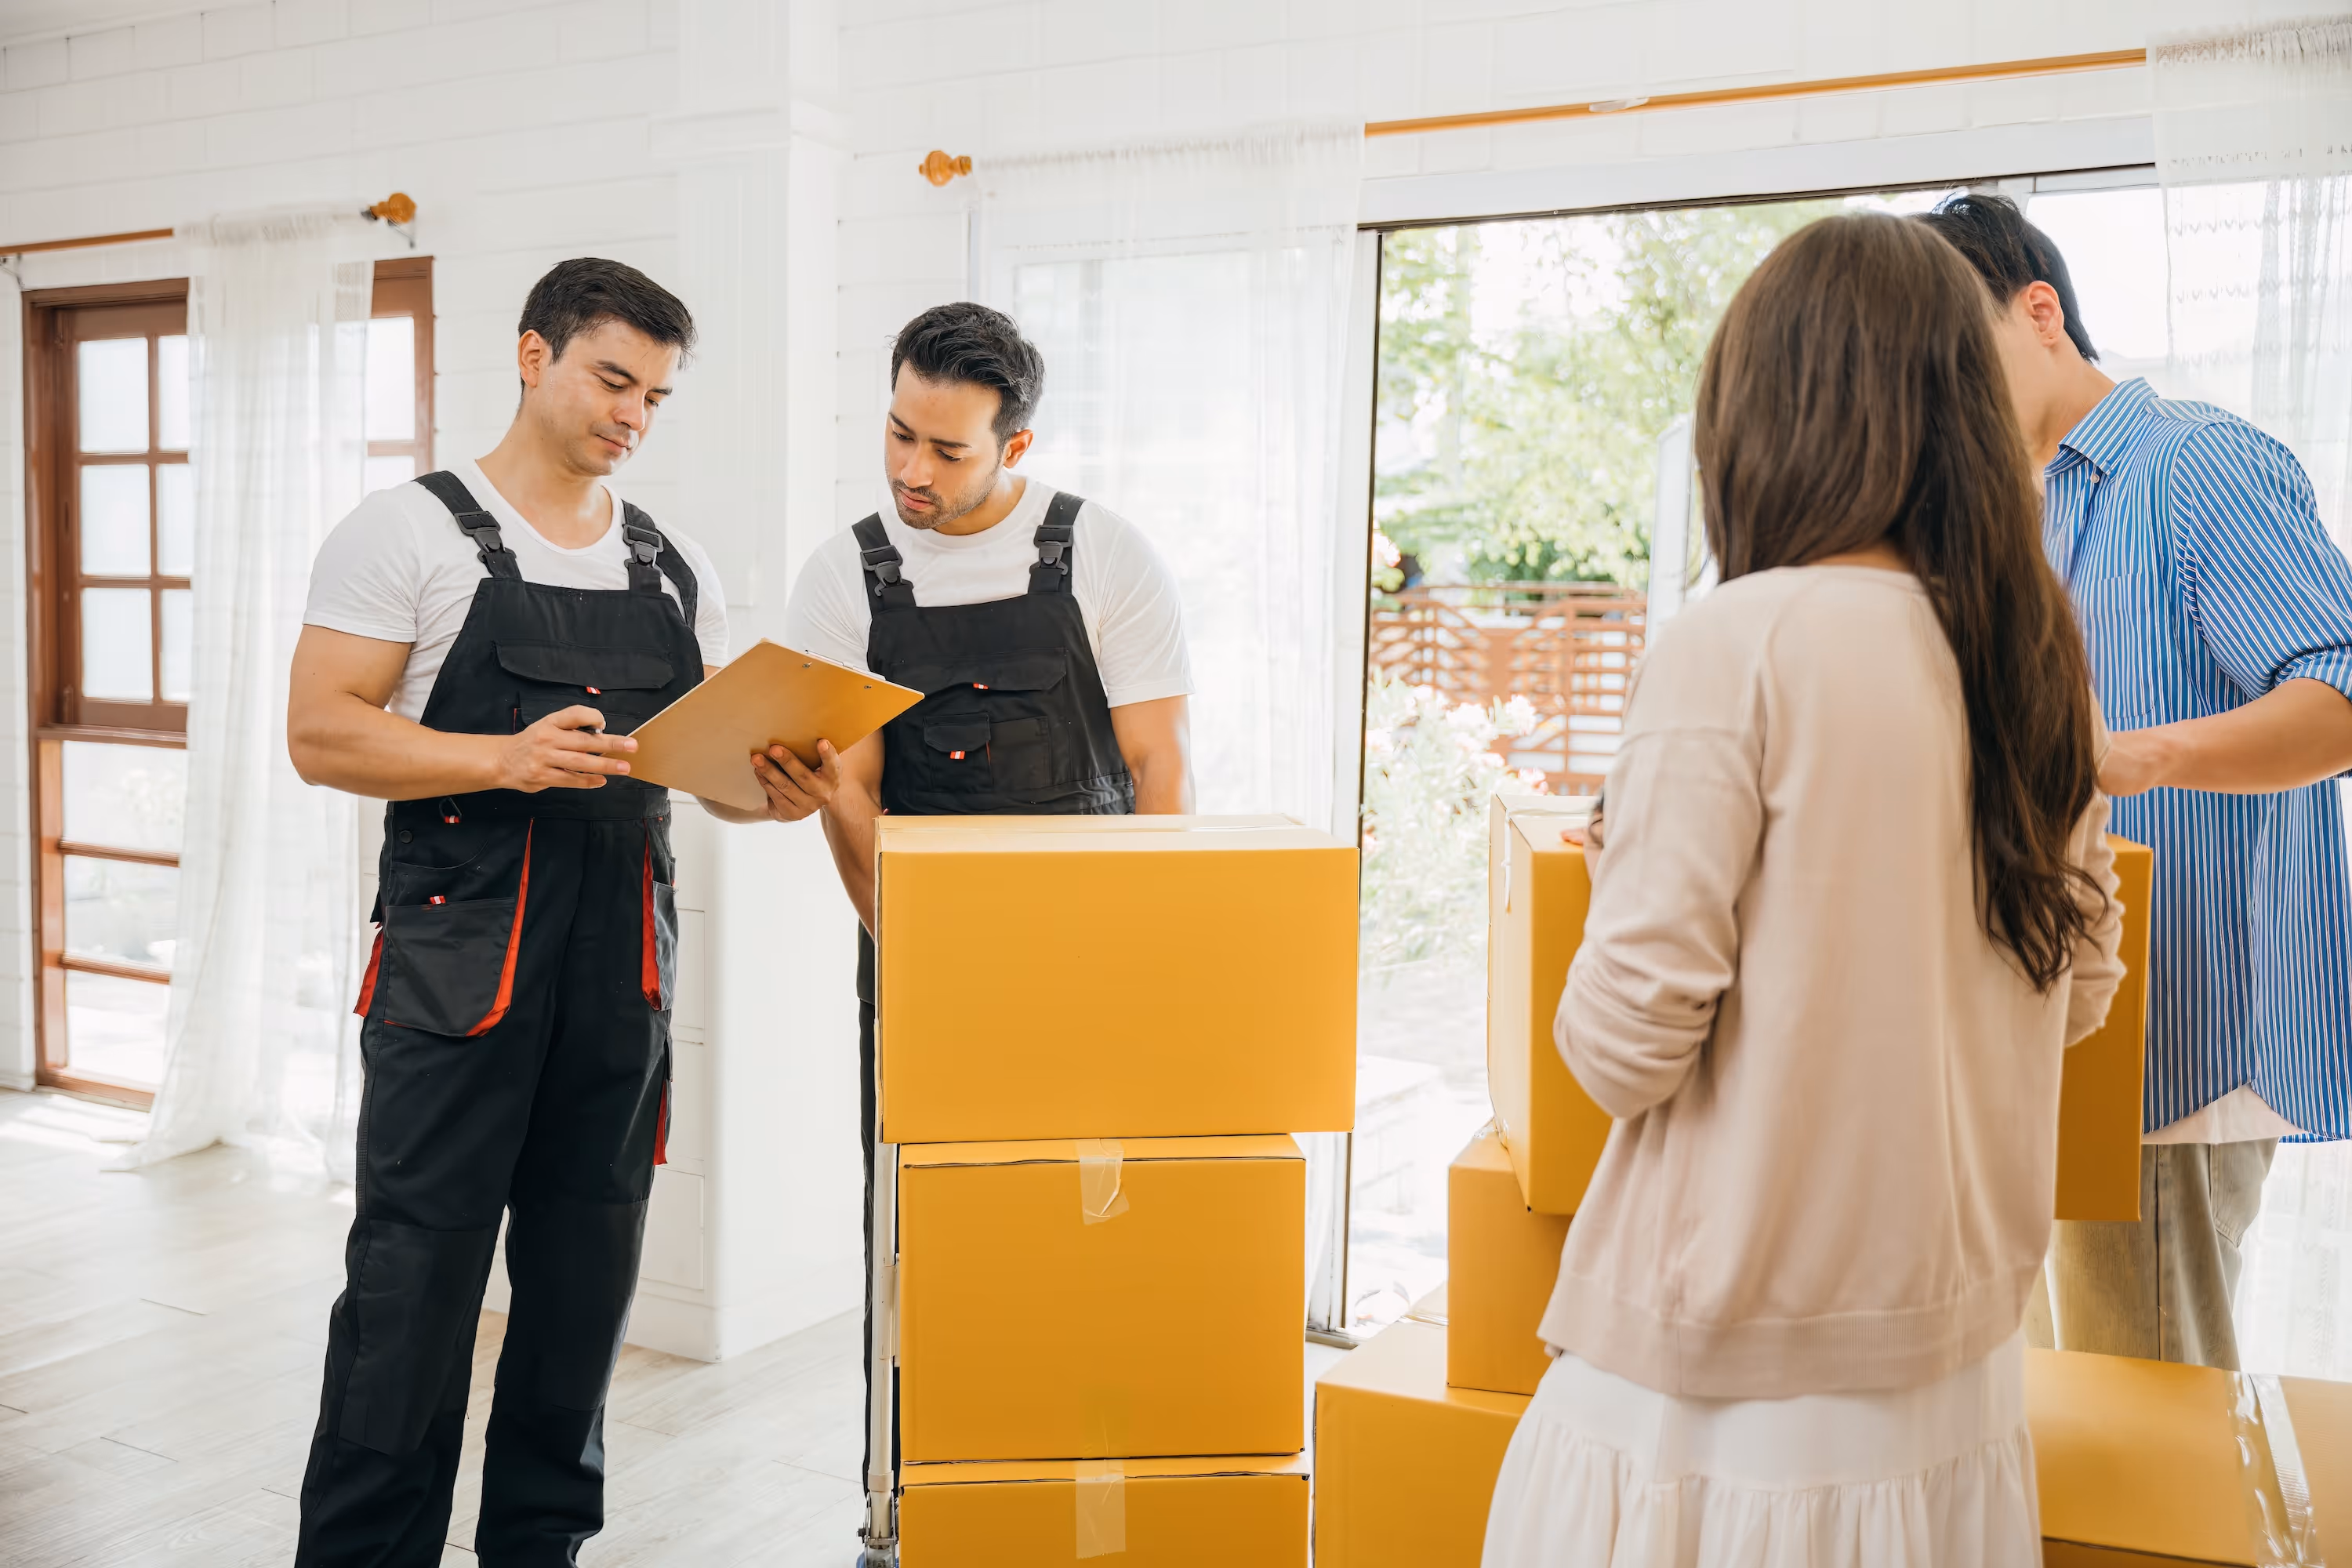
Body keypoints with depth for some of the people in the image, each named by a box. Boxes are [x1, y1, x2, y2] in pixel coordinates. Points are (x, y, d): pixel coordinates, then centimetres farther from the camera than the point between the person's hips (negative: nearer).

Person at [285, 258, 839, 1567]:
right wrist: (505, 757, -21)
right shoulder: (411, 532, 0)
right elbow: (322, 733, -7)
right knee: (415, 1284, -2)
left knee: (585, 1284, 12)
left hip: (626, 965, 5)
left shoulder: (679, 570, 14)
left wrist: (781, 790, -9)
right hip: (460, 955, -5)